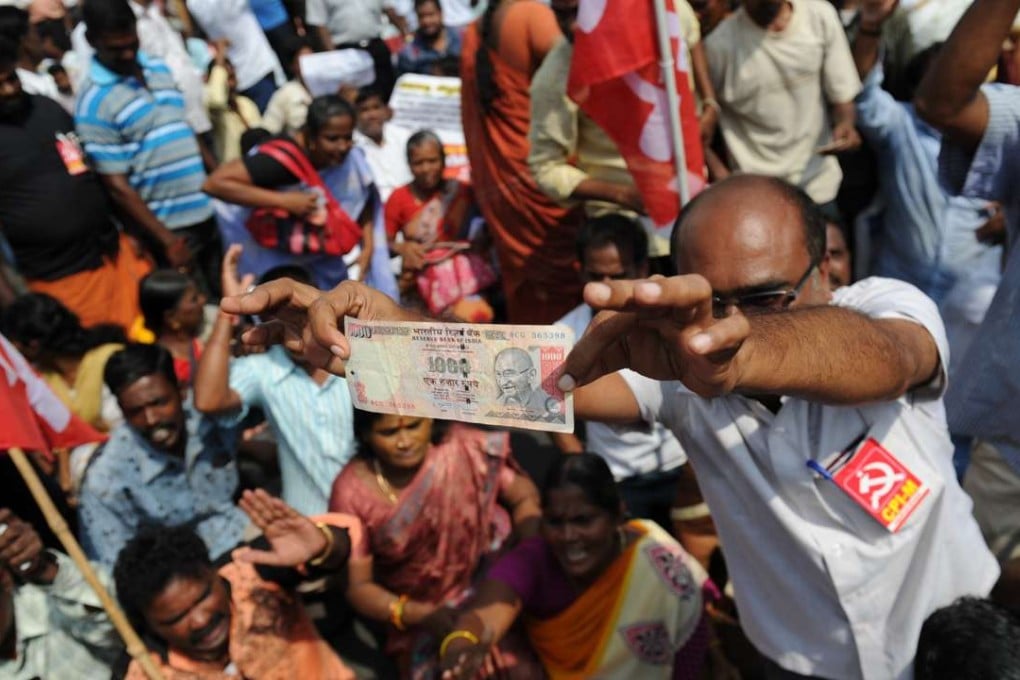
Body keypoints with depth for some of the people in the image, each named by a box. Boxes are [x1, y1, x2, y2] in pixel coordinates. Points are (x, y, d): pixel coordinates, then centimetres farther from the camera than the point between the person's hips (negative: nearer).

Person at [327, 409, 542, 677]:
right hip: (420, 617, 1)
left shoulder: (466, 448, -14)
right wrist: (421, 616, -22)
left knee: (520, 668, -20)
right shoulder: (352, 492, -13)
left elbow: (525, 499, -4)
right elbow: (357, 586, -8)